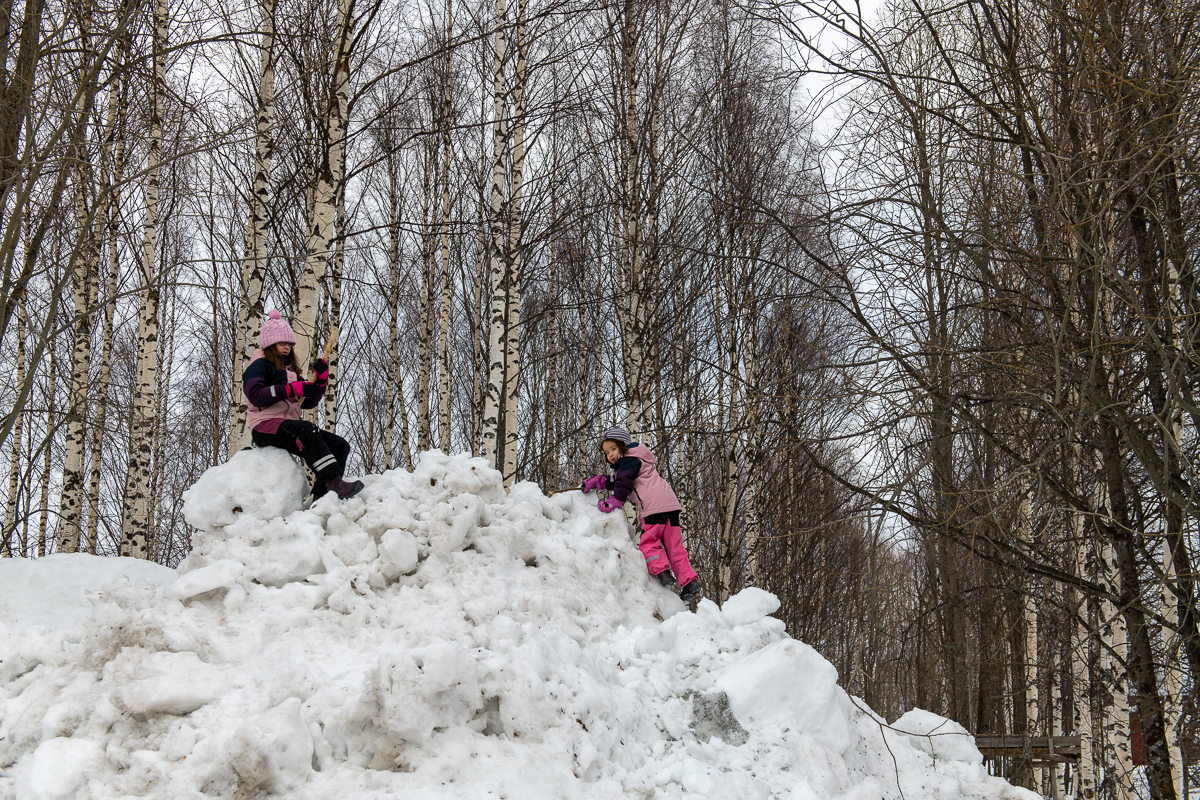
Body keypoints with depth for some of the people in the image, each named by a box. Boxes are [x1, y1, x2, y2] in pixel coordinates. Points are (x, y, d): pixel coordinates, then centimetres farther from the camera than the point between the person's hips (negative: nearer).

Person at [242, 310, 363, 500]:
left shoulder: (290, 370, 27)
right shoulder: (259, 365, 5)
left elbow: (309, 403, 19)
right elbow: (255, 395, -14)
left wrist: (320, 380, 3)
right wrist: (291, 389, -21)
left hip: (289, 426, 8)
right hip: (265, 427, -8)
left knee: (340, 445, -9)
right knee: (307, 430, -37)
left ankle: (322, 495, -23)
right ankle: (334, 482, -48)